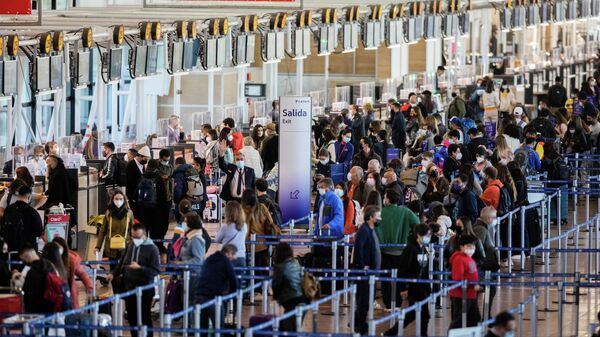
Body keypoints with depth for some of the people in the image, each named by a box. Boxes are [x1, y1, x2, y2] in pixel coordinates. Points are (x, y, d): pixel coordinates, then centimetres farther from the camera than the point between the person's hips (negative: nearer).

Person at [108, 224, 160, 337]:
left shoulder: (151, 248, -11)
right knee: (131, 317, 11)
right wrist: (114, 273, 9)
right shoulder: (130, 246, 9)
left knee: (145, 319, -1)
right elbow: (122, 263, 22)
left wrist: (140, 268, -26)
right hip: (129, 288, 6)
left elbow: (156, 270, -15)